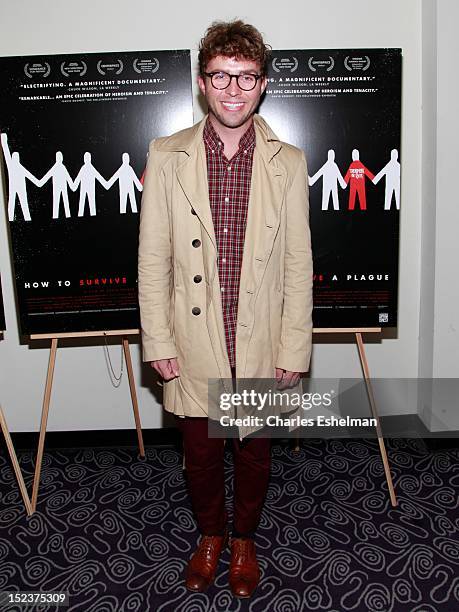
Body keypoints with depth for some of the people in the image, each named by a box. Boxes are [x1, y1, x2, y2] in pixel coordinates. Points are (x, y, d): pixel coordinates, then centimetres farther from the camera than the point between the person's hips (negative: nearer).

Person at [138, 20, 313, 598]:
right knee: (200, 454, 17)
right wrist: (158, 342, -4)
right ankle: (210, 535, 45)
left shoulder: (288, 162, -4)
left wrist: (294, 349, -4)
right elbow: (152, 258, -2)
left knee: (254, 454, 17)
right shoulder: (166, 156, -4)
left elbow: (298, 264, -3)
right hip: (194, 344, 0)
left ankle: (243, 539, 44)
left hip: (261, 345, 0)